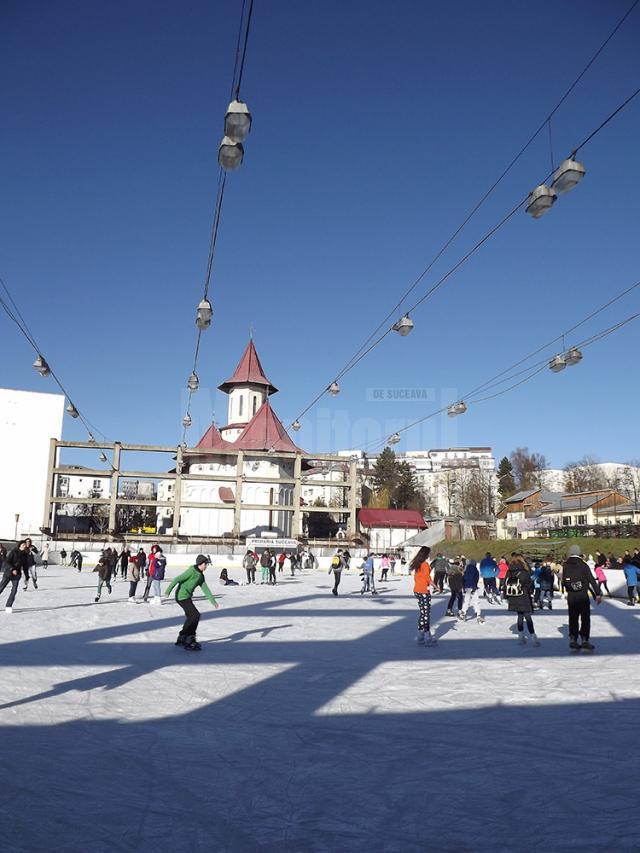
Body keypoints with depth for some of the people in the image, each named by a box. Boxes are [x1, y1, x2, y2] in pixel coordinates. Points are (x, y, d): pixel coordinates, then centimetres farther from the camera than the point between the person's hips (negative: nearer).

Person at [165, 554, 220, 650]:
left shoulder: (201, 576, 12)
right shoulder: (192, 571, -16)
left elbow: (205, 590, 16)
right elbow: (177, 579, -20)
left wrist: (213, 601, 15)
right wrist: (168, 591, -25)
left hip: (187, 597, 10)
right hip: (182, 596, -10)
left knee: (191, 617, 16)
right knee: (195, 615, -13)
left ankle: (181, 639, 29)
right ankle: (189, 641, -6)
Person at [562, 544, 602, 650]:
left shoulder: (565, 566, 3)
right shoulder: (583, 565, -8)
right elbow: (591, 580, -10)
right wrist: (598, 594, -6)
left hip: (571, 597, 4)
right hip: (583, 596, -4)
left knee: (573, 618, 12)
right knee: (585, 618, 4)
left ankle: (573, 640, 11)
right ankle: (585, 640, 2)